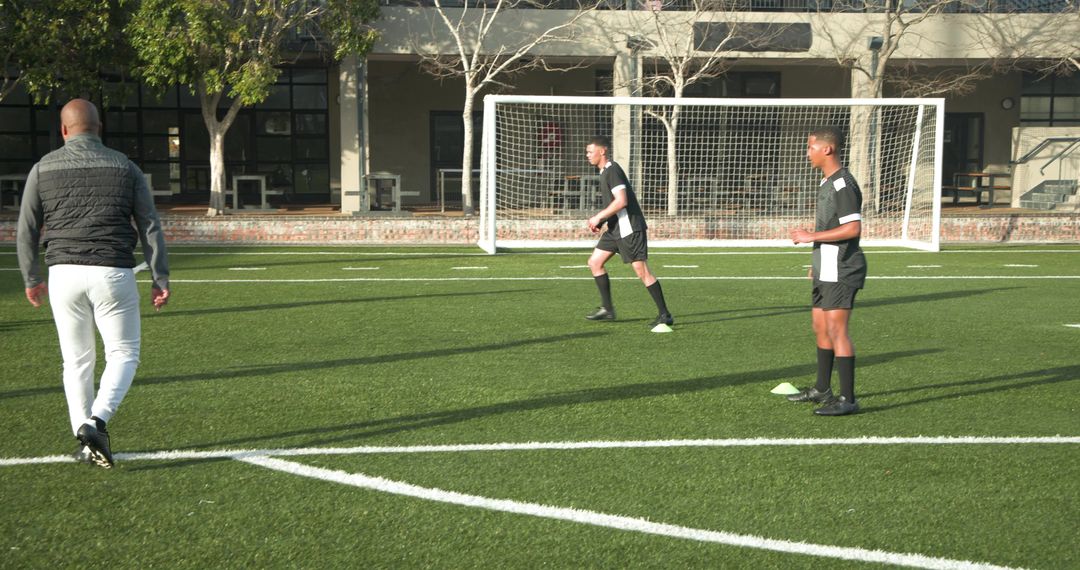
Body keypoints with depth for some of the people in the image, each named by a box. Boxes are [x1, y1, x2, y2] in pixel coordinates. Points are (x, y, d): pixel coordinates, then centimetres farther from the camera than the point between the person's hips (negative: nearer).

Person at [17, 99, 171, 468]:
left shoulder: (43, 168, 6)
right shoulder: (124, 167, 4)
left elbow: (26, 231, 7)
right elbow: (150, 227, 1)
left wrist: (31, 279, 18)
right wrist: (160, 278, 4)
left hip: (64, 273, 2)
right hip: (113, 272, -2)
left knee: (76, 360, 12)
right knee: (123, 353, 8)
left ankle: (85, 442, 13)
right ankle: (96, 421, -14)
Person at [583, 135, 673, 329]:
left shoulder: (612, 171, -15)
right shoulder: (605, 172, 16)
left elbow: (621, 201, -25)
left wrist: (598, 217, -16)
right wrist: (601, 220, 13)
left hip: (629, 228, -10)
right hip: (616, 228, 10)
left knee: (642, 271, -8)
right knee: (594, 262, 8)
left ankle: (665, 315, -2)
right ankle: (607, 309, 13)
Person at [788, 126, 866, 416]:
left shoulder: (843, 184, -16)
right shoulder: (827, 182, 16)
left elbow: (853, 228, -23)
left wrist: (812, 236, -18)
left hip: (840, 271, -10)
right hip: (826, 270, 10)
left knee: (836, 330, -11)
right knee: (820, 328, 16)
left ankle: (848, 399, -8)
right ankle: (822, 390, 28)